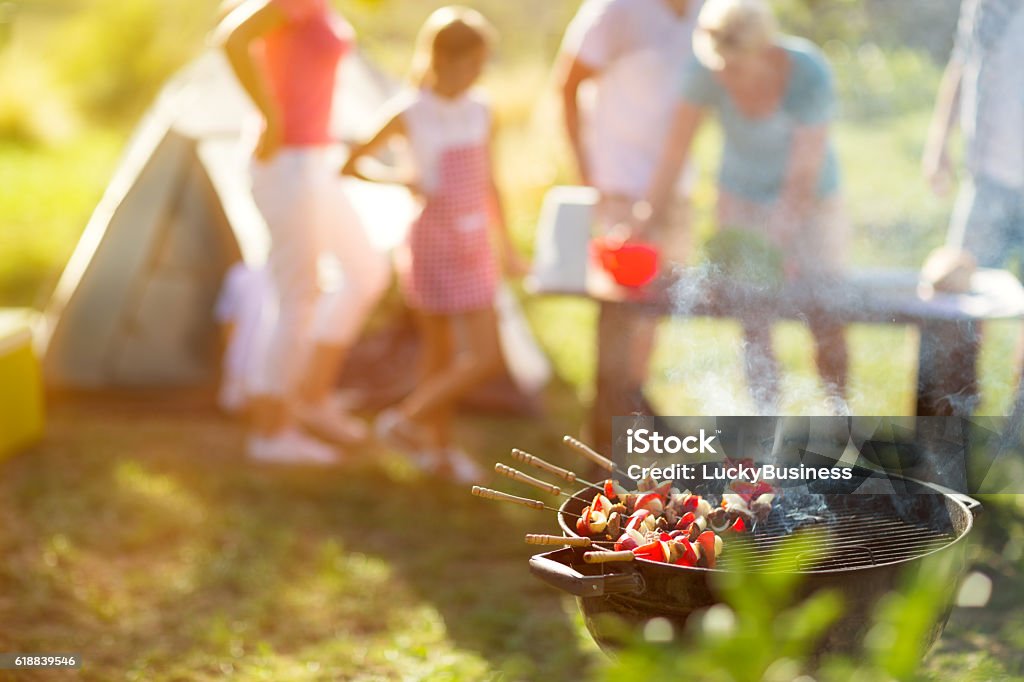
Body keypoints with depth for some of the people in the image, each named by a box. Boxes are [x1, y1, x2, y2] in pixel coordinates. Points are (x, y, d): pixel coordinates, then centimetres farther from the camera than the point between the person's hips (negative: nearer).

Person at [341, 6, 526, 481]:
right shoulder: (409, 113, -8)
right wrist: (400, 181, -16)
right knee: (440, 356, -4)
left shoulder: (480, 113, 5)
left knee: (485, 357, 6)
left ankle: (439, 448, 20)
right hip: (432, 245, -5)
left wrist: (505, 245, 17)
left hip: (474, 249, 5)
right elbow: (353, 163, -2)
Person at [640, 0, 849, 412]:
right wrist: (643, 222, -26)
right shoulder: (707, 73, -22)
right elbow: (674, 153, -19)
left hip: (811, 204, -2)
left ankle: (840, 417, 19)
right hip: (742, 200, 2)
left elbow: (803, 178, -28)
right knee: (753, 324, 0)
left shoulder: (809, 76, -29)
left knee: (825, 322, -1)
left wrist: (771, 253, -35)